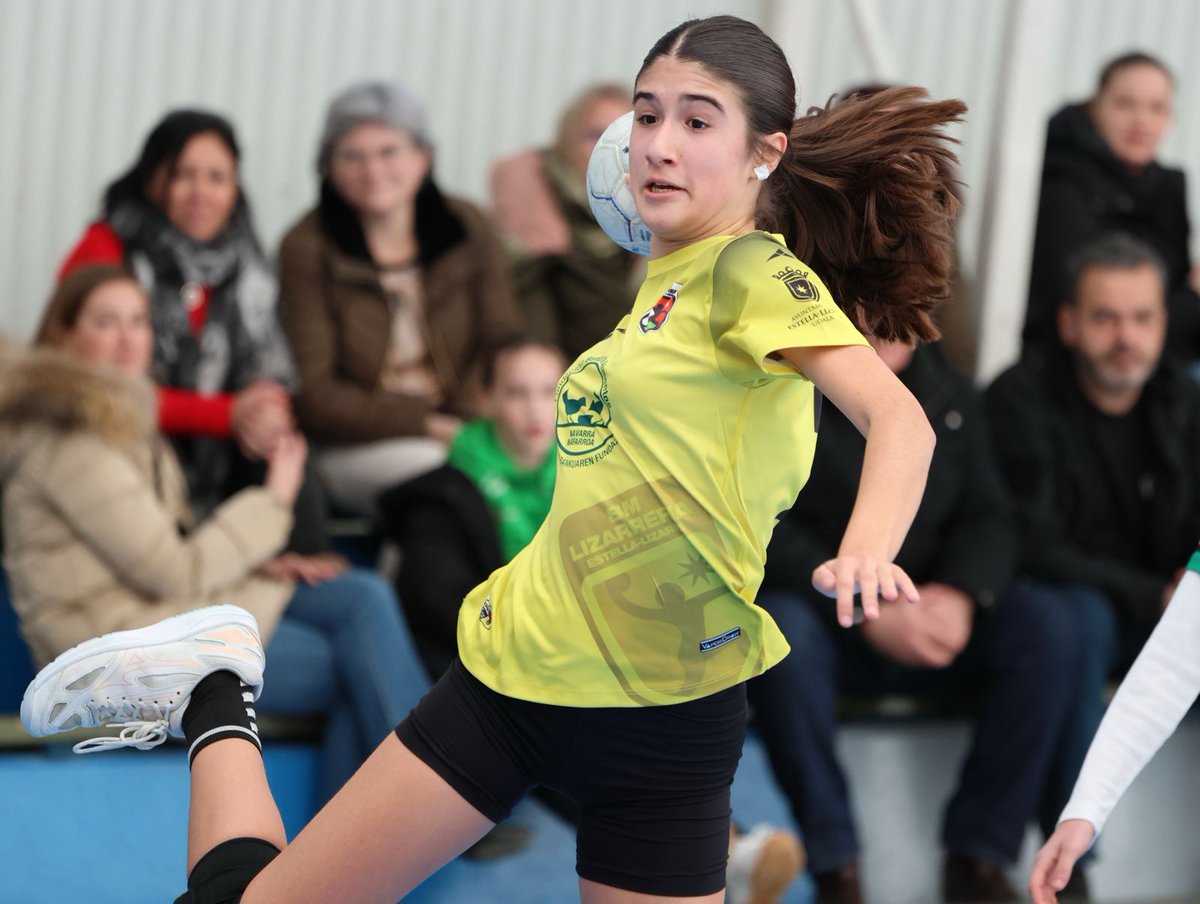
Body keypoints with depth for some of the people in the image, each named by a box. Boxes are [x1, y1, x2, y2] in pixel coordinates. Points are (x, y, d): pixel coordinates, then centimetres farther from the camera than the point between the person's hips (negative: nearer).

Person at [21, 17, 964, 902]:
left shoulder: (753, 271, -12)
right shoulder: (664, 283, 11)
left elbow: (899, 417, -28)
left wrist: (866, 552, -45)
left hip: (667, 717, -6)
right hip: (515, 665, 6)